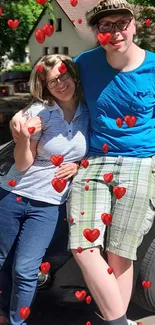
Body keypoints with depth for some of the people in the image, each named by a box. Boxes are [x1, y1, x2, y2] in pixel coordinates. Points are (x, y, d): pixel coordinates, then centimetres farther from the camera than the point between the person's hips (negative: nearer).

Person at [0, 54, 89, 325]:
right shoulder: (39, 112, -12)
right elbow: (22, 165, -9)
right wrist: (24, 138, -28)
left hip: (49, 205, 0)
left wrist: (79, 166, -8)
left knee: (25, 270, -5)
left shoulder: (89, 113, -3)